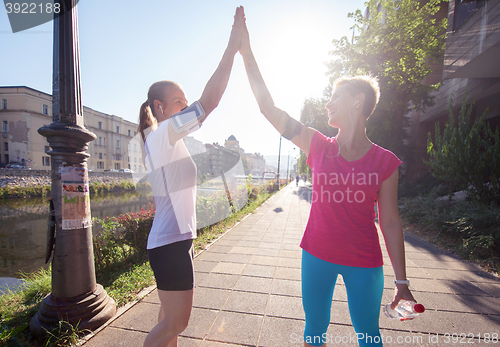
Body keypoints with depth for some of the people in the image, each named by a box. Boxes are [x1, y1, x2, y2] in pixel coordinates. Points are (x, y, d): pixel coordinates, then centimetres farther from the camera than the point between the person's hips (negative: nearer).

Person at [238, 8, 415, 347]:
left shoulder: (386, 161, -7)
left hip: (364, 262, -1)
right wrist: (246, 52, -5)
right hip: (317, 255, 2)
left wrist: (402, 282, 0)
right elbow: (269, 107, -7)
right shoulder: (320, 147, -5)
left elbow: (390, 222, -3)